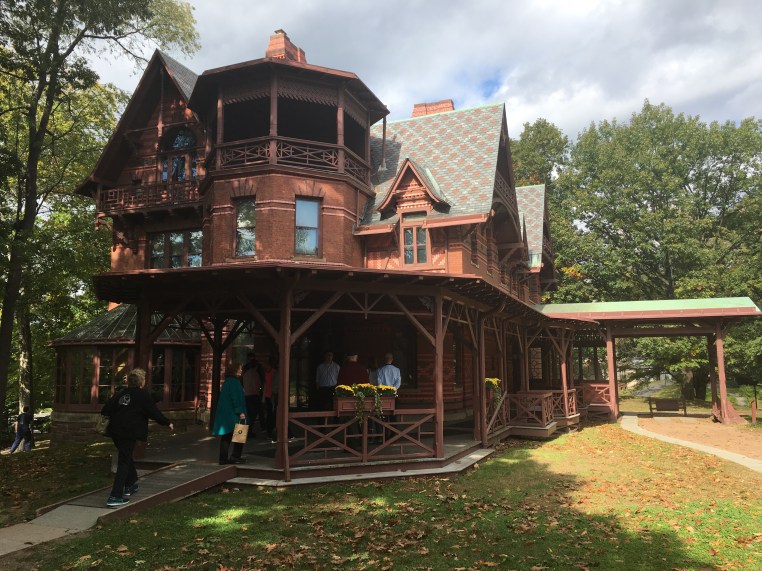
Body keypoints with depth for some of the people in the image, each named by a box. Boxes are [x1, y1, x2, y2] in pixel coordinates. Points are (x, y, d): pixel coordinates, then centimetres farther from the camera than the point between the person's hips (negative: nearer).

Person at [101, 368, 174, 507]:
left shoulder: (121, 393, 11)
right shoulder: (143, 395, -5)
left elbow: (106, 409, 11)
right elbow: (154, 412, -5)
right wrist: (167, 423, 6)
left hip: (115, 430, 7)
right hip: (129, 433, -7)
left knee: (126, 458, 24)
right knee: (124, 463, -5)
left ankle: (130, 485, 37)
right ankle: (115, 497, -10)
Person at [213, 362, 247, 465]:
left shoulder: (226, 382, 14)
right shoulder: (234, 382, -15)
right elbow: (236, 398, -19)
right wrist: (240, 412, -18)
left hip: (224, 413, 9)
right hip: (232, 414, -9)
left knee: (226, 437, 10)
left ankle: (223, 458, 11)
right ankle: (235, 456, 1)